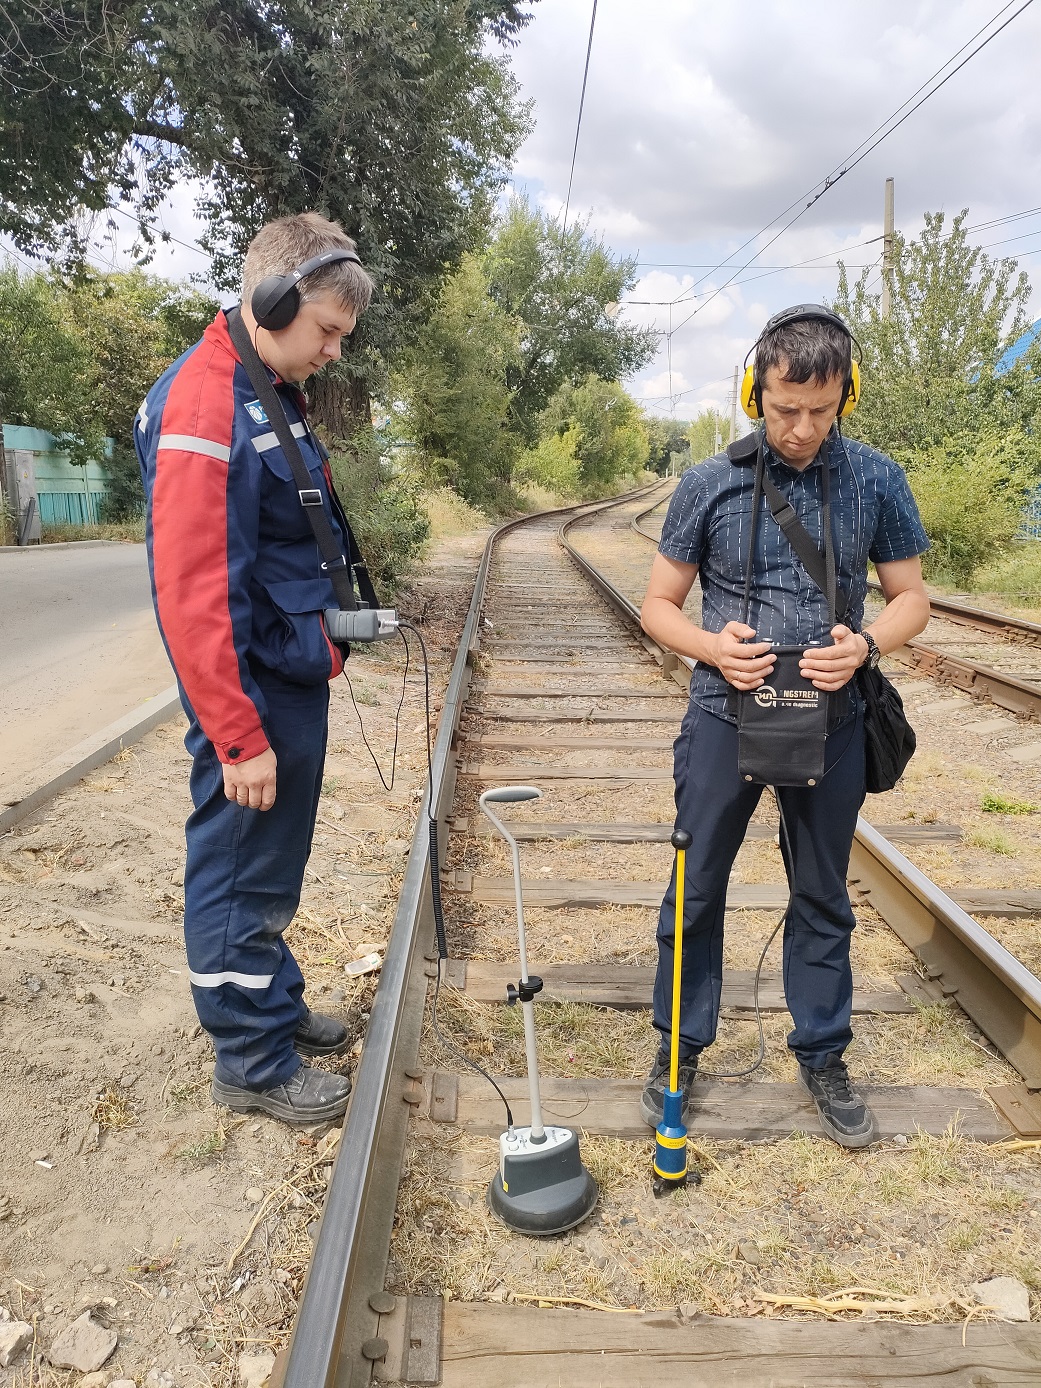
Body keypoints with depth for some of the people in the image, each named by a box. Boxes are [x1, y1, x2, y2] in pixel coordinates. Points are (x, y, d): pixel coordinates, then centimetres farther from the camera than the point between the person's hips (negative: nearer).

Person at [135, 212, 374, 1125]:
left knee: (275, 866, 21)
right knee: (239, 872, 5)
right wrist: (239, 737, -22)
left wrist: (326, 651, 19)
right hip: (252, 695, -9)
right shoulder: (205, 408, -20)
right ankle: (253, 1061, 21)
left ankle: (277, 1003, 38)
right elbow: (193, 594, -24)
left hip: (297, 680, 9)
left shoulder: (278, 395, 11)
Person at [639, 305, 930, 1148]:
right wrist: (713, 648, -18)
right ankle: (679, 1049, 28)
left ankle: (823, 1060, 32)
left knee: (823, 897, 14)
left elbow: (911, 597, 5)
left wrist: (864, 646, -16)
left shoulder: (876, 482, -2)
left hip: (830, 723, 1)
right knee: (695, 890, 9)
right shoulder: (710, 484, -4)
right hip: (725, 718, 0)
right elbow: (660, 605, 1)